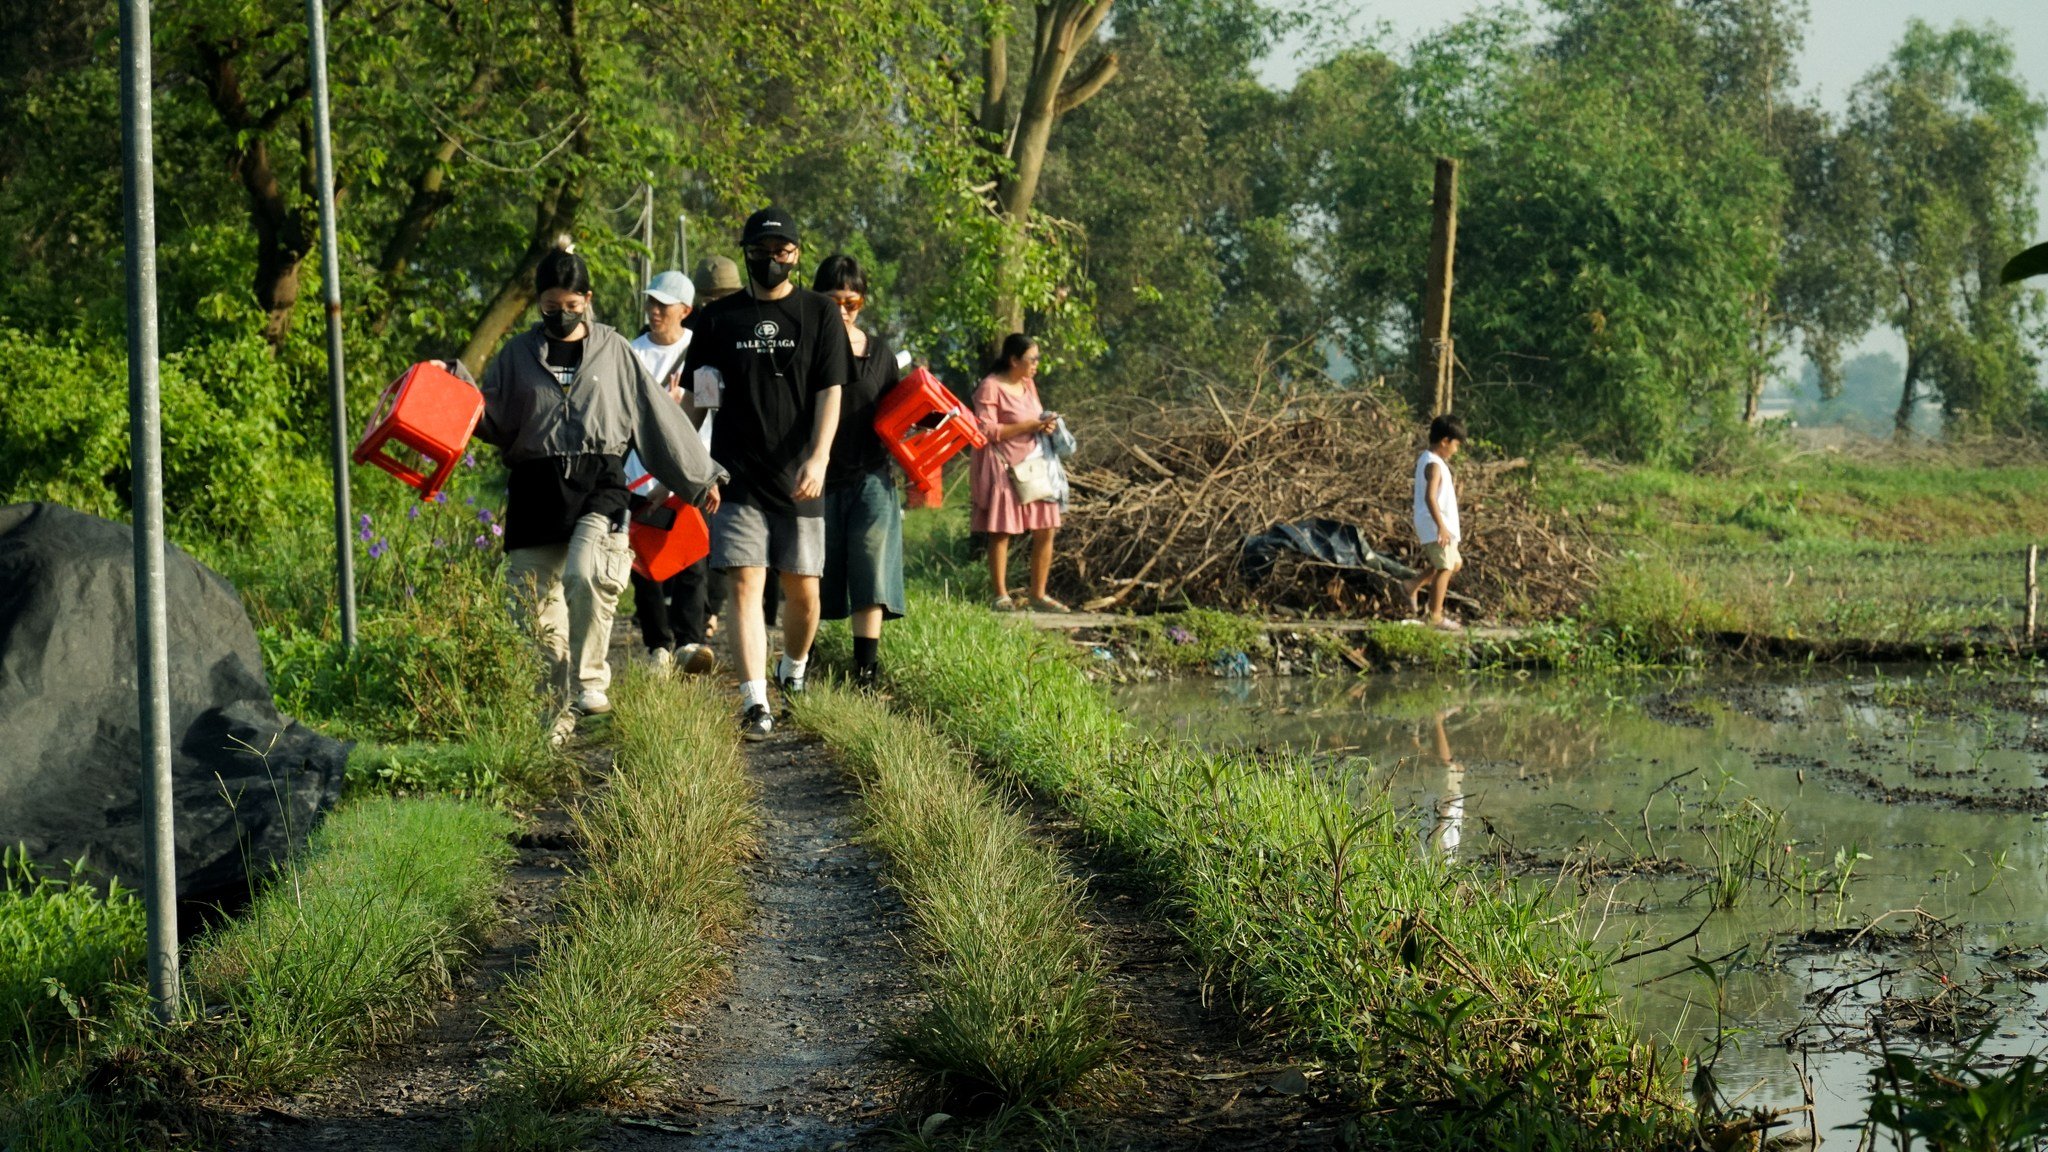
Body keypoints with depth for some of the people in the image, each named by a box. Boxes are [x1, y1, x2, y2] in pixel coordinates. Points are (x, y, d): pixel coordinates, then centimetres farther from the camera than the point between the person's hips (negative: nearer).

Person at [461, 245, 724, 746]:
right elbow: (494, 423, 12)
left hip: (599, 483, -2)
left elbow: (657, 414, 13)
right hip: (535, 489, 2)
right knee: (536, 604, 1)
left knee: (586, 574, -29)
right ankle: (561, 708, 15)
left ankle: (590, 680, -13)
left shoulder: (613, 350, 9)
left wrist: (700, 476, 16)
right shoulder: (518, 355, 12)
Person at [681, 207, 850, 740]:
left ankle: (793, 672, 34)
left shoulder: (819, 315, 5)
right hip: (737, 476, 0)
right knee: (746, 583, -10)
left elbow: (830, 393, -1)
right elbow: (694, 396, 11)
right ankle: (755, 702, -15)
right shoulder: (718, 319, 7)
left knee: (802, 588, 6)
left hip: (797, 477, 0)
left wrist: (818, 458, -15)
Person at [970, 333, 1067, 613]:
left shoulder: (1028, 384, 14)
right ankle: (1001, 595, 2)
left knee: (1045, 531, 3)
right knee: (1001, 532, -3)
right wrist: (1030, 426, -19)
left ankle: (1038, 595, 10)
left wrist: (1046, 424, 3)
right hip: (1004, 468, -7)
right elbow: (987, 431, -17)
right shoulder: (991, 387, -11)